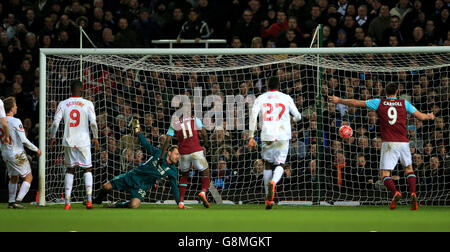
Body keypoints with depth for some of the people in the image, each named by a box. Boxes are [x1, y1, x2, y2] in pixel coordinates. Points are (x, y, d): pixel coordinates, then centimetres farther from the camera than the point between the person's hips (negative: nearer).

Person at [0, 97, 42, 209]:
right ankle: (18, 201, -7)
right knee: (28, 177, 3)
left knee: (13, 178, 22)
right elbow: (24, 140, -18)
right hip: (17, 155, -7)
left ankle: (11, 202, 20)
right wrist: (36, 149, -6)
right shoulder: (16, 122, -18)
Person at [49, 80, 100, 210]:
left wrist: (53, 137, 11)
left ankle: (67, 202, 4)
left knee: (70, 170, 12)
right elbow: (93, 123, -10)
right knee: (87, 169, 10)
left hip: (68, 141, 2)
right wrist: (95, 137, 2)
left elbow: (55, 123, -2)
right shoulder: (88, 104, -4)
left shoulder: (63, 104, 1)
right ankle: (89, 200, -4)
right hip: (83, 141, -2)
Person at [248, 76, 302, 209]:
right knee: (279, 164, 5)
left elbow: (253, 116, -4)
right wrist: (293, 119, 38)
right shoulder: (286, 98, 9)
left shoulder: (260, 99, 8)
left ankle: (269, 199, 12)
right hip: (283, 136, -1)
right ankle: (273, 182, -31)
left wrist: (251, 136, -4)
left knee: (268, 165, 15)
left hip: (267, 136, 1)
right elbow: (298, 116, 14)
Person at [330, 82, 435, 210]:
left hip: (388, 143, -2)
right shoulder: (404, 103, 7)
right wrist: (429, 116, 32)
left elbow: (356, 103, 6)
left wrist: (339, 100, 19)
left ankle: (395, 193, -29)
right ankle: (413, 194, -2)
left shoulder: (379, 103, 4)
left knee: (385, 174, 1)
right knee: (409, 169, 22)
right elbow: (420, 116, 8)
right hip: (403, 142, 2)